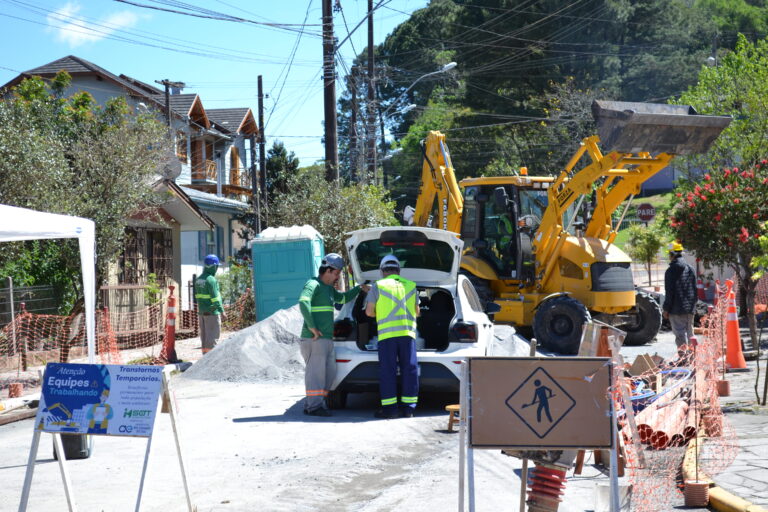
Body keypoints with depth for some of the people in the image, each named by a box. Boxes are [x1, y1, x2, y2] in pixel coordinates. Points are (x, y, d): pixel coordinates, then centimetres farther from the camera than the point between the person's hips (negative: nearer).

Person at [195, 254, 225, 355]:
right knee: (213, 336, -4)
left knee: (204, 336, 13)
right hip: (212, 312, -8)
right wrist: (221, 310, -11)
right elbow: (215, 298, -18)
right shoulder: (211, 280, -16)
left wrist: (201, 309, 19)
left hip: (201, 312, 8)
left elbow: (197, 296, 13)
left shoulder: (198, 279, 9)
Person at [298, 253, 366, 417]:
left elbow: (343, 298, 41)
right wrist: (312, 327, -26)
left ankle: (310, 405, 16)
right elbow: (303, 302, -26)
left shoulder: (329, 288, 22)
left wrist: (359, 288, 36)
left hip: (327, 339, 10)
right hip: (314, 339, -10)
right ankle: (314, 406, -6)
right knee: (316, 373, -8)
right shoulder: (313, 285, -9)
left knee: (329, 373, 11)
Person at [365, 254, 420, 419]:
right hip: (408, 332, 3)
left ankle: (389, 407, -2)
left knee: (387, 371, 0)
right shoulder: (410, 286, 12)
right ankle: (408, 407, 4)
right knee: (409, 370, 5)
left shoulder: (378, 286, 3)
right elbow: (417, 311, 18)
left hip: (387, 333, -3)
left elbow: (369, 311, 3)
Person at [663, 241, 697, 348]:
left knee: (680, 335, -6)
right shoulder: (691, 269, 12)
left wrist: (666, 309, -5)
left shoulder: (671, 270, -10)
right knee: (690, 333, 13)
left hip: (676, 309, -6)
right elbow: (694, 290, 16)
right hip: (690, 309, 7)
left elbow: (669, 292, -11)